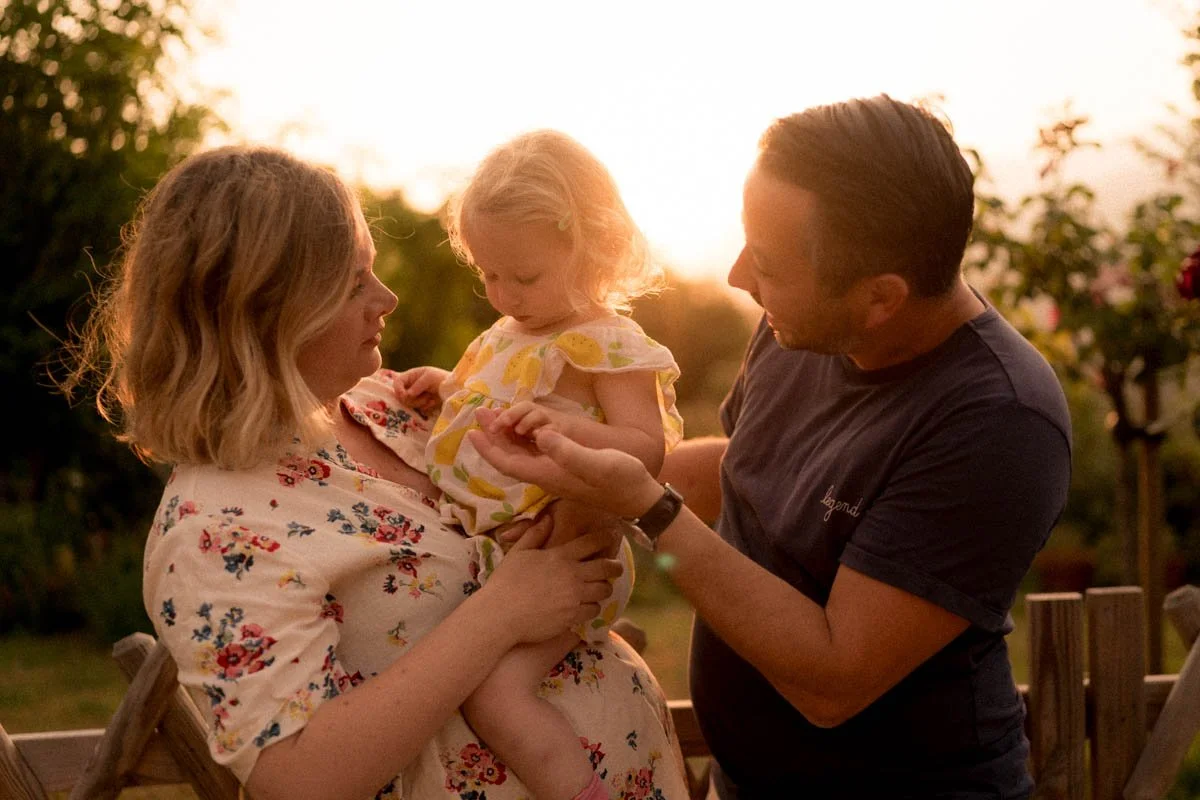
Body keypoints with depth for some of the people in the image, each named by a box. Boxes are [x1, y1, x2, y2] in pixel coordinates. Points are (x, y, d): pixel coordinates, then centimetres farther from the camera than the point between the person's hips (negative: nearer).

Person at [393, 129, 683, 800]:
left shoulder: (608, 345, -14)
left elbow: (648, 450, -22)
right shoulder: (511, 333, 12)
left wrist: (567, 425, -36)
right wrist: (446, 390, 11)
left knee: (493, 690, -25)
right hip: (485, 543, 10)